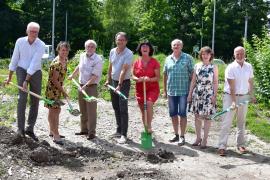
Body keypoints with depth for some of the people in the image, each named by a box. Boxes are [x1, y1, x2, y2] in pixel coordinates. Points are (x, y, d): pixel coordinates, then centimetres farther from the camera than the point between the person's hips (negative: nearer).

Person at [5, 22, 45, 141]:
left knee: (35, 101, 2)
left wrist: (26, 80, -24)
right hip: (22, 70, -1)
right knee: (22, 98, -15)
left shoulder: (41, 45, -13)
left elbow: (34, 63, -20)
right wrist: (9, 77, 5)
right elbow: (14, 60, 1)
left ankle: (30, 129, 13)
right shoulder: (20, 41, -7)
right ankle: (20, 128, -9)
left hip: (36, 73, 1)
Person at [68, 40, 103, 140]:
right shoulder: (82, 56, 8)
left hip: (91, 87, -7)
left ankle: (91, 132, 2)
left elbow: (95, 76, -19)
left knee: (91, 111, -5)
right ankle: (84, 130, 24)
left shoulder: (98, 60, -13)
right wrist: (72, 75, 39)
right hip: (81, 86, 7)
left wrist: (86, 85, -26)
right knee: (83, 110, 13)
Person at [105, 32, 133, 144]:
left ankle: (123, 134, -5)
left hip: (124, 82, -6)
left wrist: (119, 85, -26)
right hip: (113, 81, 7)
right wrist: (108, 80, 13)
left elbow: (124, 70, -22)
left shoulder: (129, 54, -15)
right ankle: (119, 130, 24)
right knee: (116, 108, 12)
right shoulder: (112, 51, 5)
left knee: (123, 109, -8)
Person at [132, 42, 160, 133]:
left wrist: (150, 79, -24)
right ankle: (145, 129, 26)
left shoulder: (154, 62, -5)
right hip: (140, 89, 3)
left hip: (152, 88, -3)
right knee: (143, 111, 9)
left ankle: (149, 126, -16)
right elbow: (133, 75, 6)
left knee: (149, 103, -30)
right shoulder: (137, 62, 2)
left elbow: (158, 77, -5)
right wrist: (138, 79, -17)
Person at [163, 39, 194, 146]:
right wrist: (164, 90, 11)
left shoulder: (187, 58, -2)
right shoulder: (168, 59, 10)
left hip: (183, 91, -4)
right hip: (171, 91, 4)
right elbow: (165, 75, 13)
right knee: (173, 114, 10)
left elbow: (192, 74, -3)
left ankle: (182, 136, 9)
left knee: (182, 114, -2)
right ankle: (176, 135, 24)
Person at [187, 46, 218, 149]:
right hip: (197, 93, 3)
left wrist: (214, 95, -7)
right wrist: (190, 94, 6)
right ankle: (198, 138, 19)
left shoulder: (214, 67, 0)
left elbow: (215, 82, 0)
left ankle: (204, 139, 10)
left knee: (207, 117, 1)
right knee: (197, 116, 7)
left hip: (208, 94, -3)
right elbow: (193, 81, 9)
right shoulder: (197, 66, 7)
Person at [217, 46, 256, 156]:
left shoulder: (249, 67, 3)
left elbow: (250, 82, 15)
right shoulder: (231, 68, -11)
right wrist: (233, 101, -21)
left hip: (244, 97, 5)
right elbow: (232, 86, -16)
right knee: (226, 122, -5)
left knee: (241, 122, 13)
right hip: (230, 96, -4)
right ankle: (222, 146, -3)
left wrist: (252, 96, 14)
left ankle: (241, 145, 24)